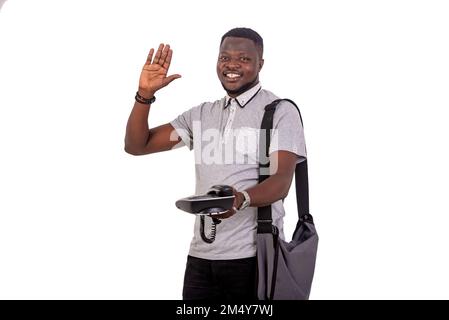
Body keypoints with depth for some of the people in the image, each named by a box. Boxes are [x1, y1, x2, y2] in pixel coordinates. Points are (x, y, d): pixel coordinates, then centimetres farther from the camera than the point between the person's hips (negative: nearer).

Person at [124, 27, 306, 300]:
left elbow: (282, 180, -16)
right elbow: (136, 145, 10)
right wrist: (145, 94, -5)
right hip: (201, 255, 4)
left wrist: (241, 199, -36)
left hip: (252, 256, -4)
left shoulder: (281, 112, -3)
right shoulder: (201, 114, 12)